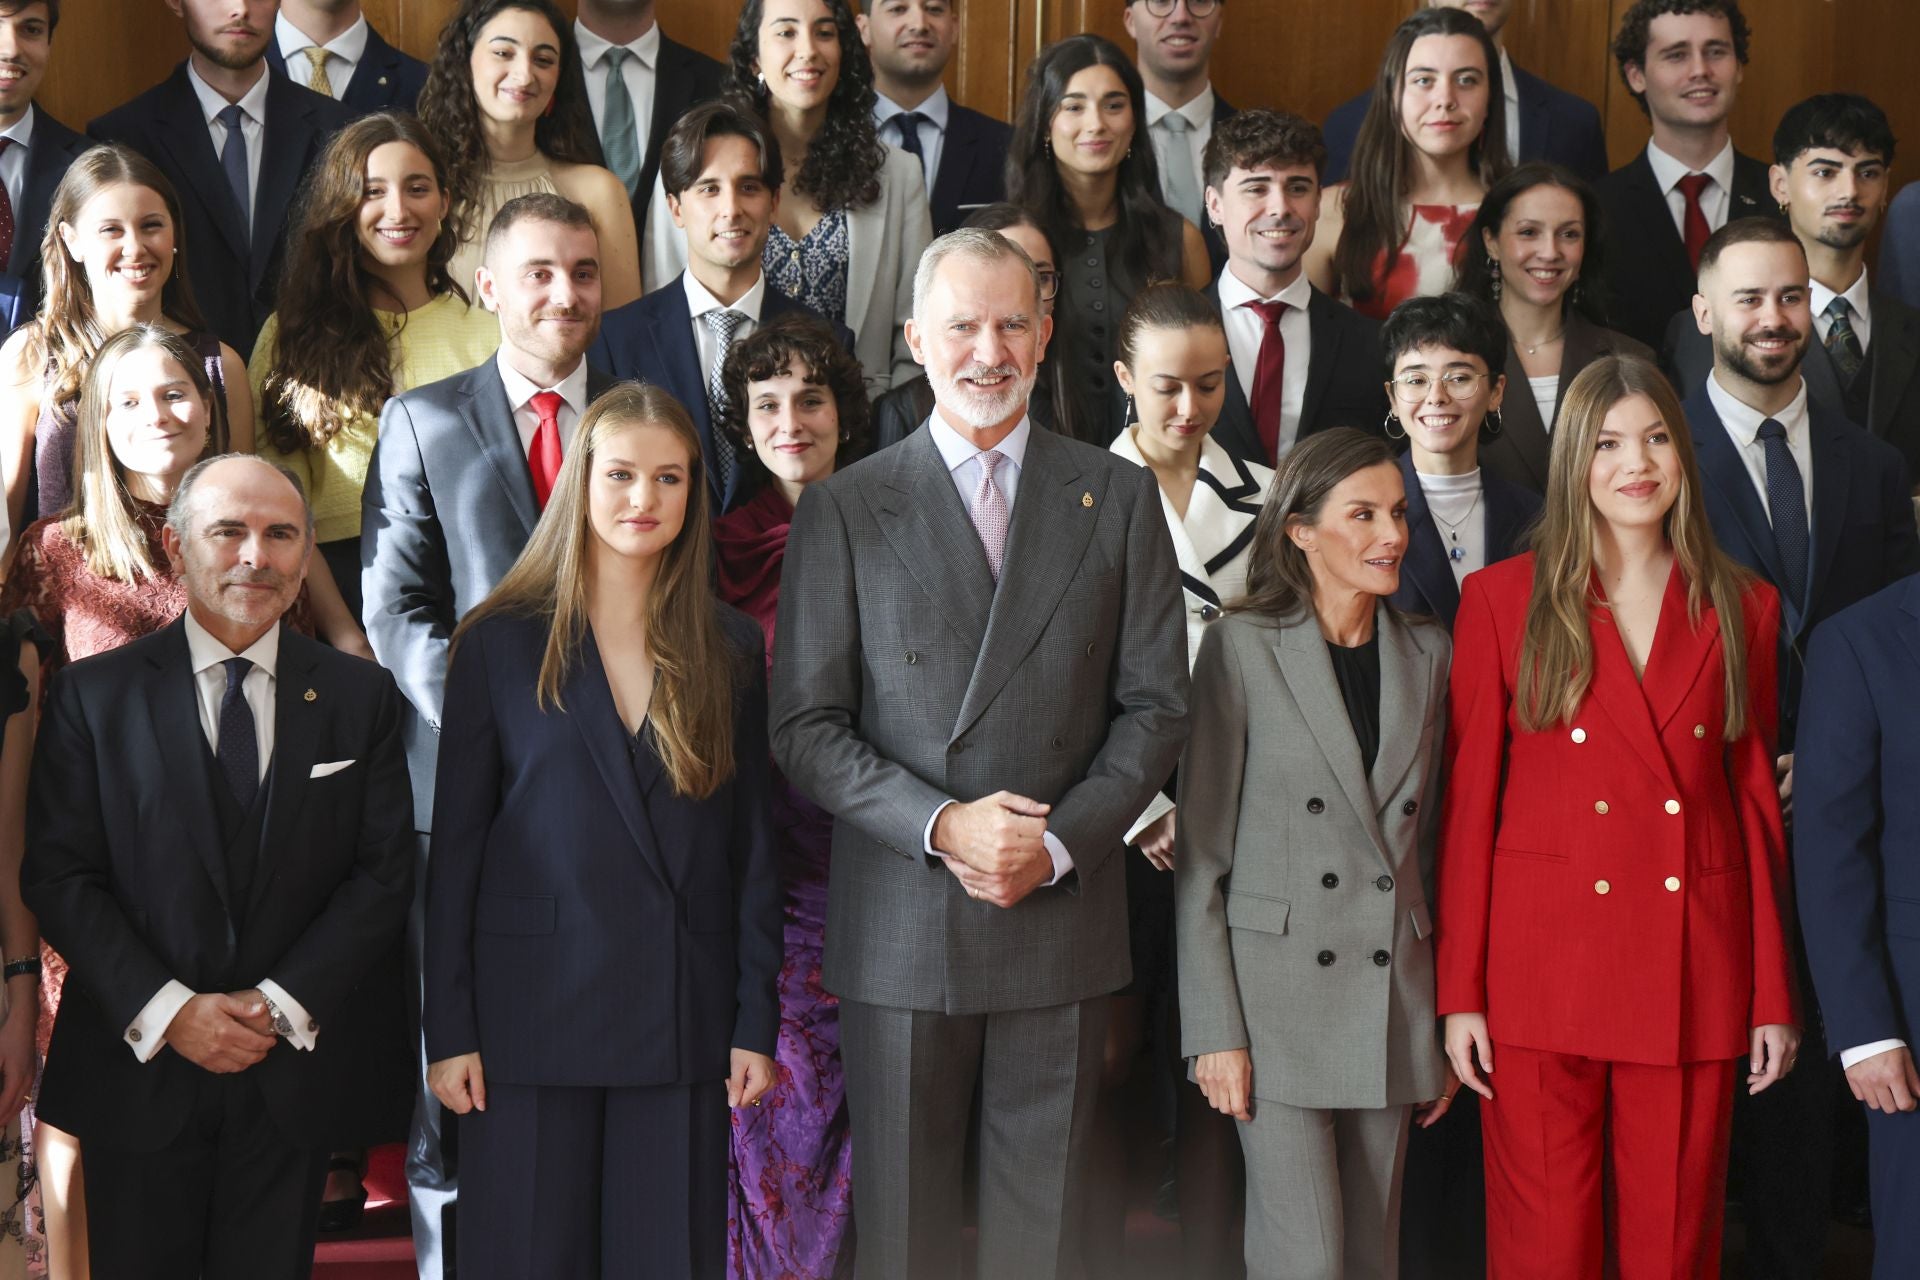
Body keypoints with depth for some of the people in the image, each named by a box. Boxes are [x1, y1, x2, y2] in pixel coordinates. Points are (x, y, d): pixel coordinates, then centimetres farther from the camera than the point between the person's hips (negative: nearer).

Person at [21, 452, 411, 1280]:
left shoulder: (360, 698, 4)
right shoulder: (92, 696, 1)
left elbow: (384, 872, 1)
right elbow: (58, 876, -3)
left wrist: (285, 1003, -10)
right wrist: (166, 1010, -13)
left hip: (291, 1074, 1)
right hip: (138, 1070, -1)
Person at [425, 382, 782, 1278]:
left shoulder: (730, 650, 7)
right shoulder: (498, 642, 1)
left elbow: (753, 848, 7)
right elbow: (454, 845, 0)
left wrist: (756, 1023, 1)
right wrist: (448, 1031, -5)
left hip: (681, 1021, 2)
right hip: (533, 1015, -2)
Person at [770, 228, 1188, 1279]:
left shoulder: (1118, 498, 7)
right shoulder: (843, 511, 3)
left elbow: (1154, 704, 5)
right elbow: (805, 726, -1)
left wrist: (1058, 842, -9)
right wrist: (942, 826, -15)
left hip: (1062, 911, 1)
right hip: (899, 924, -1)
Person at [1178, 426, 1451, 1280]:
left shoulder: (1426, 655, 9)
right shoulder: (1242, 649, -5)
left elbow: (1429, 846, 14)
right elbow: (1200, 856, -5)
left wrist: (1447, 1015, 11)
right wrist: (1214, 1030, -10)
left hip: (1393, 997, 5)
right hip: (1279, 993, -4)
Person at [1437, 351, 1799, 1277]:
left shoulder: (1743, 609, 8)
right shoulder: (1502, 599, 2)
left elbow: (1755, 802, 9)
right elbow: (1468, 800, 1)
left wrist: (1775, 993, 5)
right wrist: (1460, 991, -4)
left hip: (1693, 973, 2)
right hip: (1543, 966, -2)